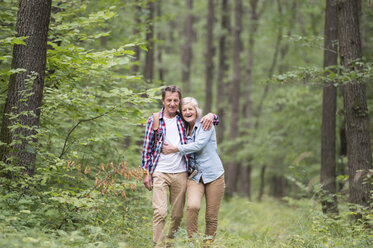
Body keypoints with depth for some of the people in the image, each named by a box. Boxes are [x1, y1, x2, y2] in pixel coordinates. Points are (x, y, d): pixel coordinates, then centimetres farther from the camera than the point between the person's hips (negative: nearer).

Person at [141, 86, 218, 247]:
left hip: (180, 173, 3)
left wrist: (210, 116, -6)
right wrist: (146, 173, 1)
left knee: (177, 214, 8)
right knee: (160, 212, -14)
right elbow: (147, 148, 6)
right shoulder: (154, 120, 3)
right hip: (160, 173, -3)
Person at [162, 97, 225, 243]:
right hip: (195, 176, 3)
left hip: (213, 175, -3)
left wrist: (175, 149, -11)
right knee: (192, 206, -24)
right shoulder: (184, 129, 13)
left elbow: (199, 145, -15)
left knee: (211, 216, -2)